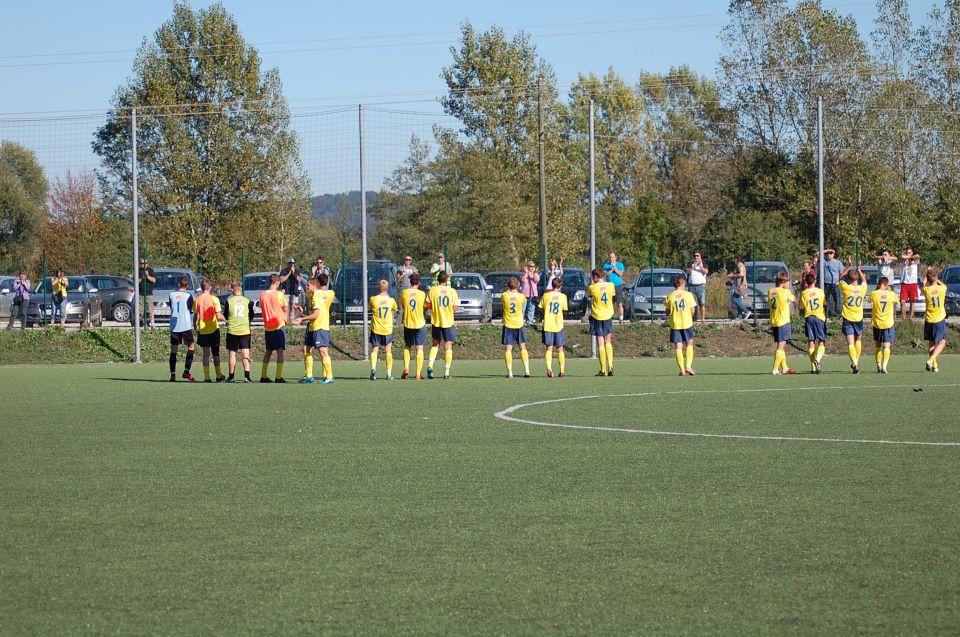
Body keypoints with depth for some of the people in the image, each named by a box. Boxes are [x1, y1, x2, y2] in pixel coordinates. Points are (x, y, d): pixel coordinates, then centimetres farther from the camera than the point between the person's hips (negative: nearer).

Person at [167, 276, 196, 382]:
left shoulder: (172, 294, 4)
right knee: (191, 347, 9)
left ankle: (172, 374, 1)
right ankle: (186, 371, -1)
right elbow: (191, 311, -1)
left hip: (174, 326, 3)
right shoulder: (188, 296, -6)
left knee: (173, 349, 6)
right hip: (186, 325, -3)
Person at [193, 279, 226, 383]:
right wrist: (226, 319, 8)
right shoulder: (214, 299, -9)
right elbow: (219, 316, -12)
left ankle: (207, 377, -5)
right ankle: (219, 375, 16)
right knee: (216, 353, 11)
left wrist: (194, 325, 20)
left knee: (206, 354, 3)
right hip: (214, 329, -1)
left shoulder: (197, 300, -3)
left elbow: (195, 315, 1)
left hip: (202, 330, 1)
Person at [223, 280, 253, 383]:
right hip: (245, 330, 1)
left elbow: (225, 316, 4)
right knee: (245, 354, -1)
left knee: (232, 353, 9)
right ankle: (246, 375, -16)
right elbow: (251, 316, 9)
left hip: (232, 331, 0)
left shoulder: (229, 301, -5)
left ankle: (231, 377, 14)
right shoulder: (247, 301, -2)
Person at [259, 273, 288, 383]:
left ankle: (263, 376, 15)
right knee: (280, 351, -2)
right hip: (278, 325, -5)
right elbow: (284, 308, -3)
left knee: (268, 351, 15)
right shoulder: (279, 294, -10)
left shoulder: (263, 294, 2)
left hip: (267, 327, 5)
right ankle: (278, 377, -9)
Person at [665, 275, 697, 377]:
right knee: (689, 345, 14)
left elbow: (667, 312, 3)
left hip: (675, 325, 1)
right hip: (687, 323, 0)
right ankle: (688, 367, 0)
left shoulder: (669, 296, 0)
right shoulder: (688, 295, -3)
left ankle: (682, 370, -2)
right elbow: (692, 311, -2)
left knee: (678, 347, 3)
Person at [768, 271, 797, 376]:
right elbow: (794, 300, 5)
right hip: (783, 321, -7)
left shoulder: (770, 292, 6)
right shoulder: (786, 292, -9)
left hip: (773, 323, 7)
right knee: (781, 346, -7)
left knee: (782, 346, 18)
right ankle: (775, 369, -15)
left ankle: (785, 368, 28)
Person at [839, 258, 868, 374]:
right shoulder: (862, 289, -4)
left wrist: (849, 266, 11)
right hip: (859, 319, 3)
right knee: (858, 340, 23)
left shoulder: (846, 288, -11)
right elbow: (864, 280, 20)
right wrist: (859, 270, 25)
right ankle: (856, 361, 26)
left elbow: (841, 277, 9)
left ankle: (854, 363, -22)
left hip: (847, 319, -2)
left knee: (850, 343, -7)